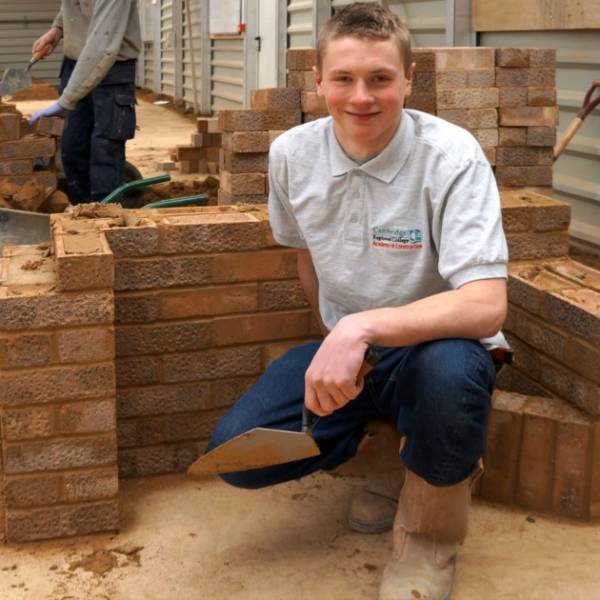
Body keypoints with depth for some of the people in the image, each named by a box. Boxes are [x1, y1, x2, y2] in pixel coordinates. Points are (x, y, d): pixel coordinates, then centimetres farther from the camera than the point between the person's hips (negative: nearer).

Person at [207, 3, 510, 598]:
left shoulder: (451, 157, -21)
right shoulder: (291, 154, -5)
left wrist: (362, 327, -41)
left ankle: (429, 533, -8)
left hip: (435, 346, -4)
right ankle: (388, 455, 10)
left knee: (448, 369, -40)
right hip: (345, 348, 5)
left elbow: (486, 305, -30)